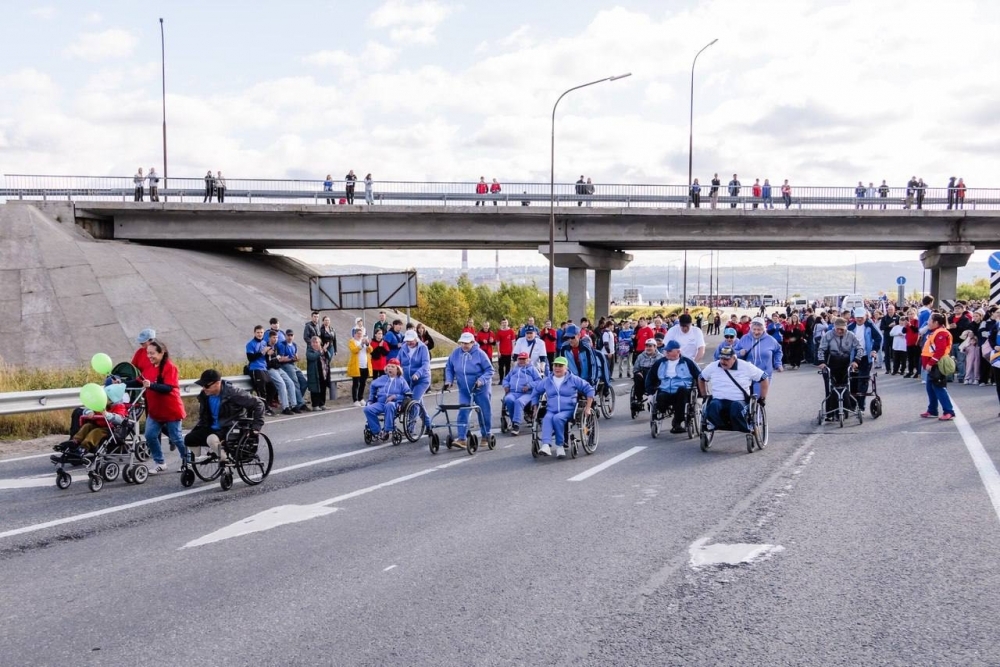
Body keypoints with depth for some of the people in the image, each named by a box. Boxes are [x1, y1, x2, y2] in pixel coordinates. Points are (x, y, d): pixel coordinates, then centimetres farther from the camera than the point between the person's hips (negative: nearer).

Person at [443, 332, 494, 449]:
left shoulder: (479, 354, -15)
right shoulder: (455, 353, -4)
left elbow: (489, 370, -13)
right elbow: (449, 368, 8)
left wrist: (481, 380, -25)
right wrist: (449, 380, -5)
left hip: (480, 389, -3)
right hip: (464, 390, 3)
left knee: (484, 413, 8)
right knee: (463, 413, -7)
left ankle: (486, 436, 25)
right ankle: (461, 439, -8)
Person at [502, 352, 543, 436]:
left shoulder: (532, 369, 21)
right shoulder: (514, 369, 35)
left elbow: (539, 381, 8)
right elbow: (506, 379, 38)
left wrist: (529, 386, -9)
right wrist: (506, 385, 14)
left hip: (526, 393, -3)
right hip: (513, 392, 3)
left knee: (518, 402, -37)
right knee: (509, 400, -34)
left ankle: (516, 424, -43)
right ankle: (513, 421, -22)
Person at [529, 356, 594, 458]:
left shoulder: (573, 379, 8)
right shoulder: (547, 381, 18)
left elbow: (589, 390, 9)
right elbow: (535, 392, 30)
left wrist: (588, 407, 2)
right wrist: (535, 409, 21)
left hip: (568, 411, -2)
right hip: (551, 411, 2)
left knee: (557, 418, -37)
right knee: (546, 419, -35)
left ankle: (560, 446, -25)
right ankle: (546, 445, -55)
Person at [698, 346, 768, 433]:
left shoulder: (746, 367, 2)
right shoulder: (712, 366, 8)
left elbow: (764, 379, 9)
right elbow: (701, 378, 25)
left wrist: (762, 398, 7)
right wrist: (705, 396, 20)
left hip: (739, 401, -1)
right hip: (718, 400, 2)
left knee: (737, 407, -40)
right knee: (713, 405, -37)